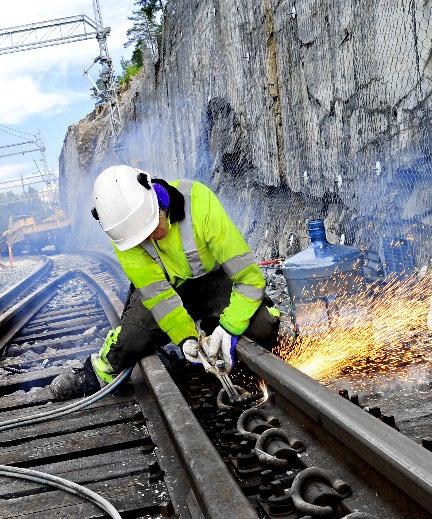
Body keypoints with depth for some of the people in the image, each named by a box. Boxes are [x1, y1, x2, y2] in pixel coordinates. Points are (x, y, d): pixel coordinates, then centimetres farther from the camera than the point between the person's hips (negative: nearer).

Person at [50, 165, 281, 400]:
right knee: (130, 340, -19)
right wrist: (185, 336, -30)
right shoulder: (123, 229, -24)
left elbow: (248, 276, -30)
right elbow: (157, 293, -20)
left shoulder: (199, 201, -33)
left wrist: (228, 327, -36)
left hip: (213, 278, -1)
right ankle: (100, 371, 14)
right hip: (168, 286, 2)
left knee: (264, 326, -25)